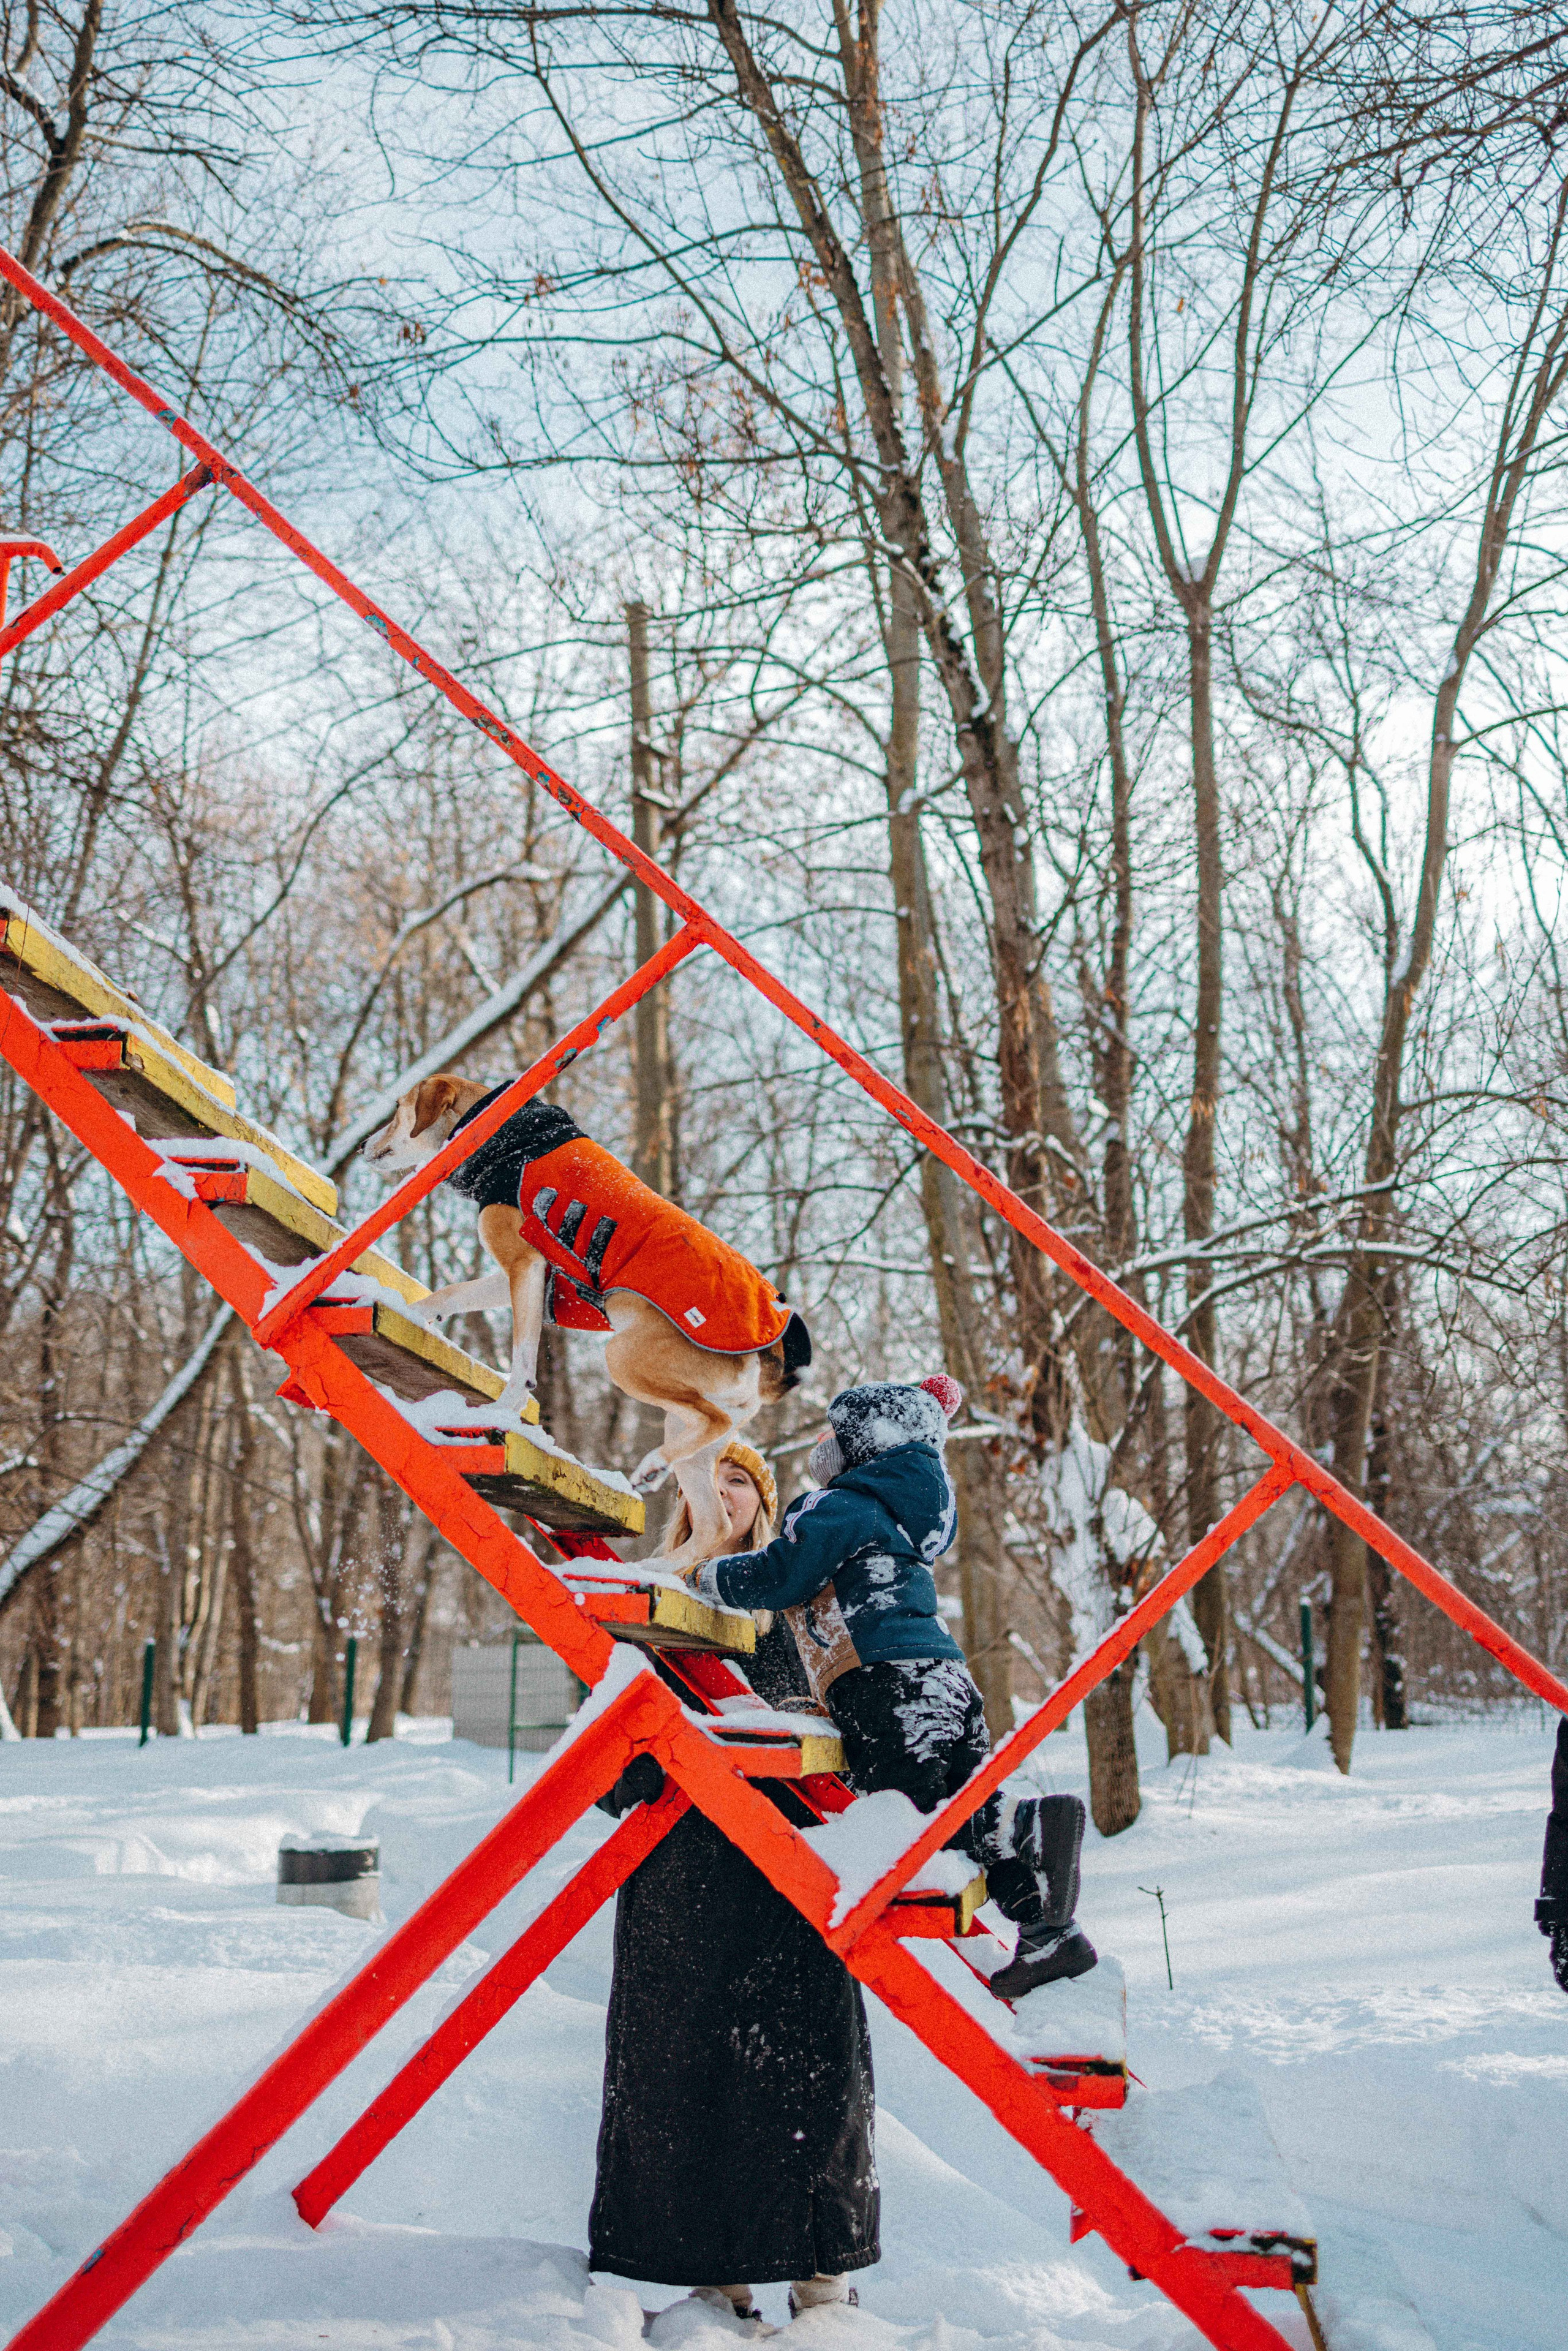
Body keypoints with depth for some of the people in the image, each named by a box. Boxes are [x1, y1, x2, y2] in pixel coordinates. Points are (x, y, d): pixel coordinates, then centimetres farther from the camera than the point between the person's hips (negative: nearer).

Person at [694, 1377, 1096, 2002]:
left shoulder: (836, 1509, -1)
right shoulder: (901, 1516, 27)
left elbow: (776, 1579, -6)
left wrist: (707, 1575, 12)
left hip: (889, 1683, -9)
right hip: (946, 1675, 9)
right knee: (968, 1810, 9)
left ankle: (1036, 1824, -28)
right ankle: (1050, 1935, 3)